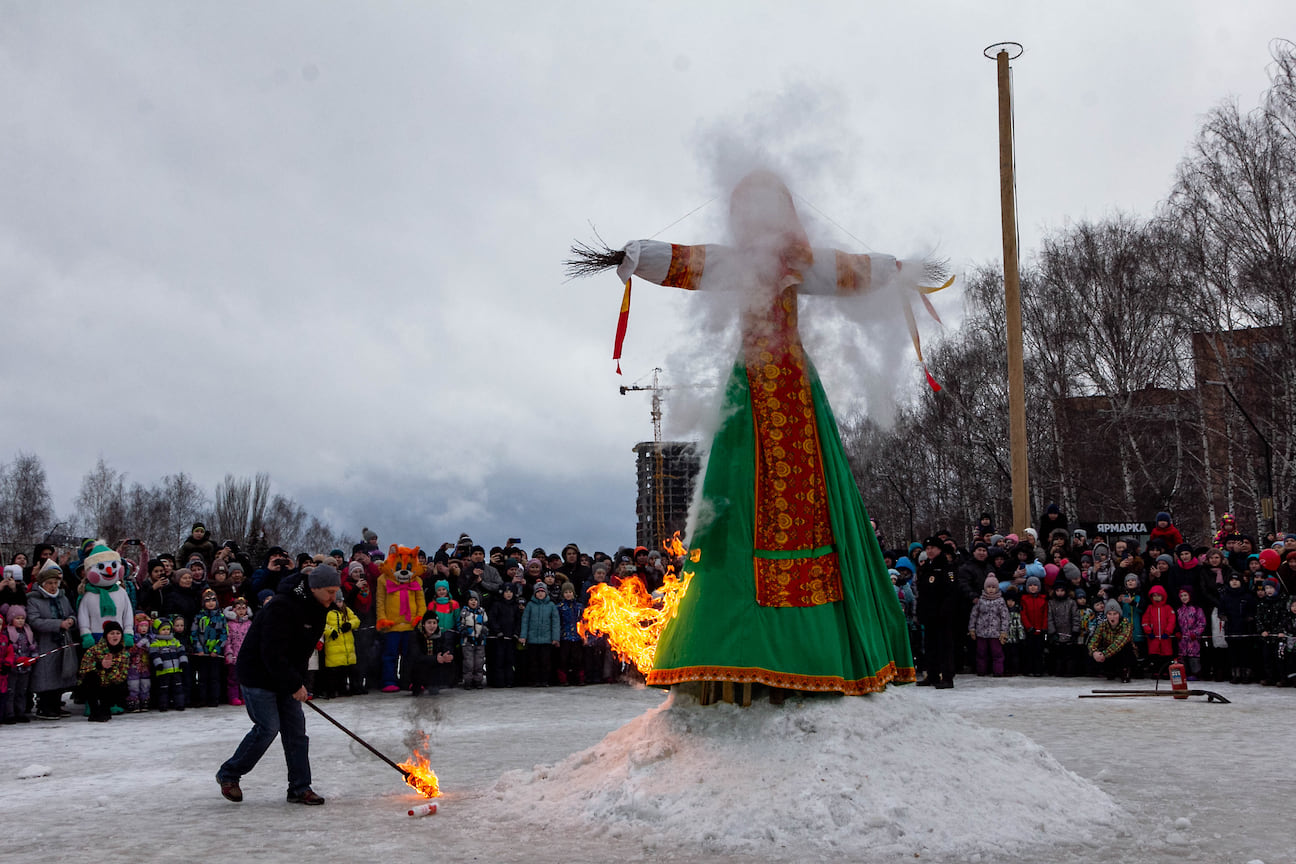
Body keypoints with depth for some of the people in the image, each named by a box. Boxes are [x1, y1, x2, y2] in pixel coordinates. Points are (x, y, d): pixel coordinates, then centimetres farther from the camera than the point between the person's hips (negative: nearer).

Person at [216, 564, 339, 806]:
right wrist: (294, 685, -24)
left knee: (296, 728, 3)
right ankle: (228, 774, 11)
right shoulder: (282, 607, -27)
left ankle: (299, 788, 8)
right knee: (268, 727, -9)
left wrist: (299, 681, 9)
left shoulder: (317, 607, 2)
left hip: (287, 675, 8)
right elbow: (272, 653, -28)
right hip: (258, 674, -8)